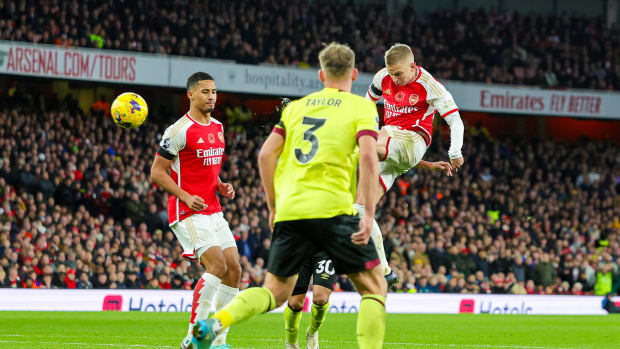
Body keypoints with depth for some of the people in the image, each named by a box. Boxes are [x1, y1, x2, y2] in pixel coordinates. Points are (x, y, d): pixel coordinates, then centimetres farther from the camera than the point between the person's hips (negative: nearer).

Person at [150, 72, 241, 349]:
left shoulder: (218, 128, 14)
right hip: (188, 212, -8)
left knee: (234, 270, 1)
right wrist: (186, 196, -20)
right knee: (217, 265, -20)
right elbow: (157, 172, -10)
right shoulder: (180, 130, -11)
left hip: (213, 210, 8)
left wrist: (222, 186, 7)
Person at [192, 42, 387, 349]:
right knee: (373, 287, 8)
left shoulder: (296, 106, 18)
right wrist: (369, 214, -12)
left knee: (275, 291, 13)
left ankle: (215, 321, -11)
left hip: (289, 211, 4)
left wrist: (273, 206, 21)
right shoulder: (362, 107, 5)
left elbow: (266, 155, 12)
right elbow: (368, 157, -10)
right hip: (334, 208, -4)